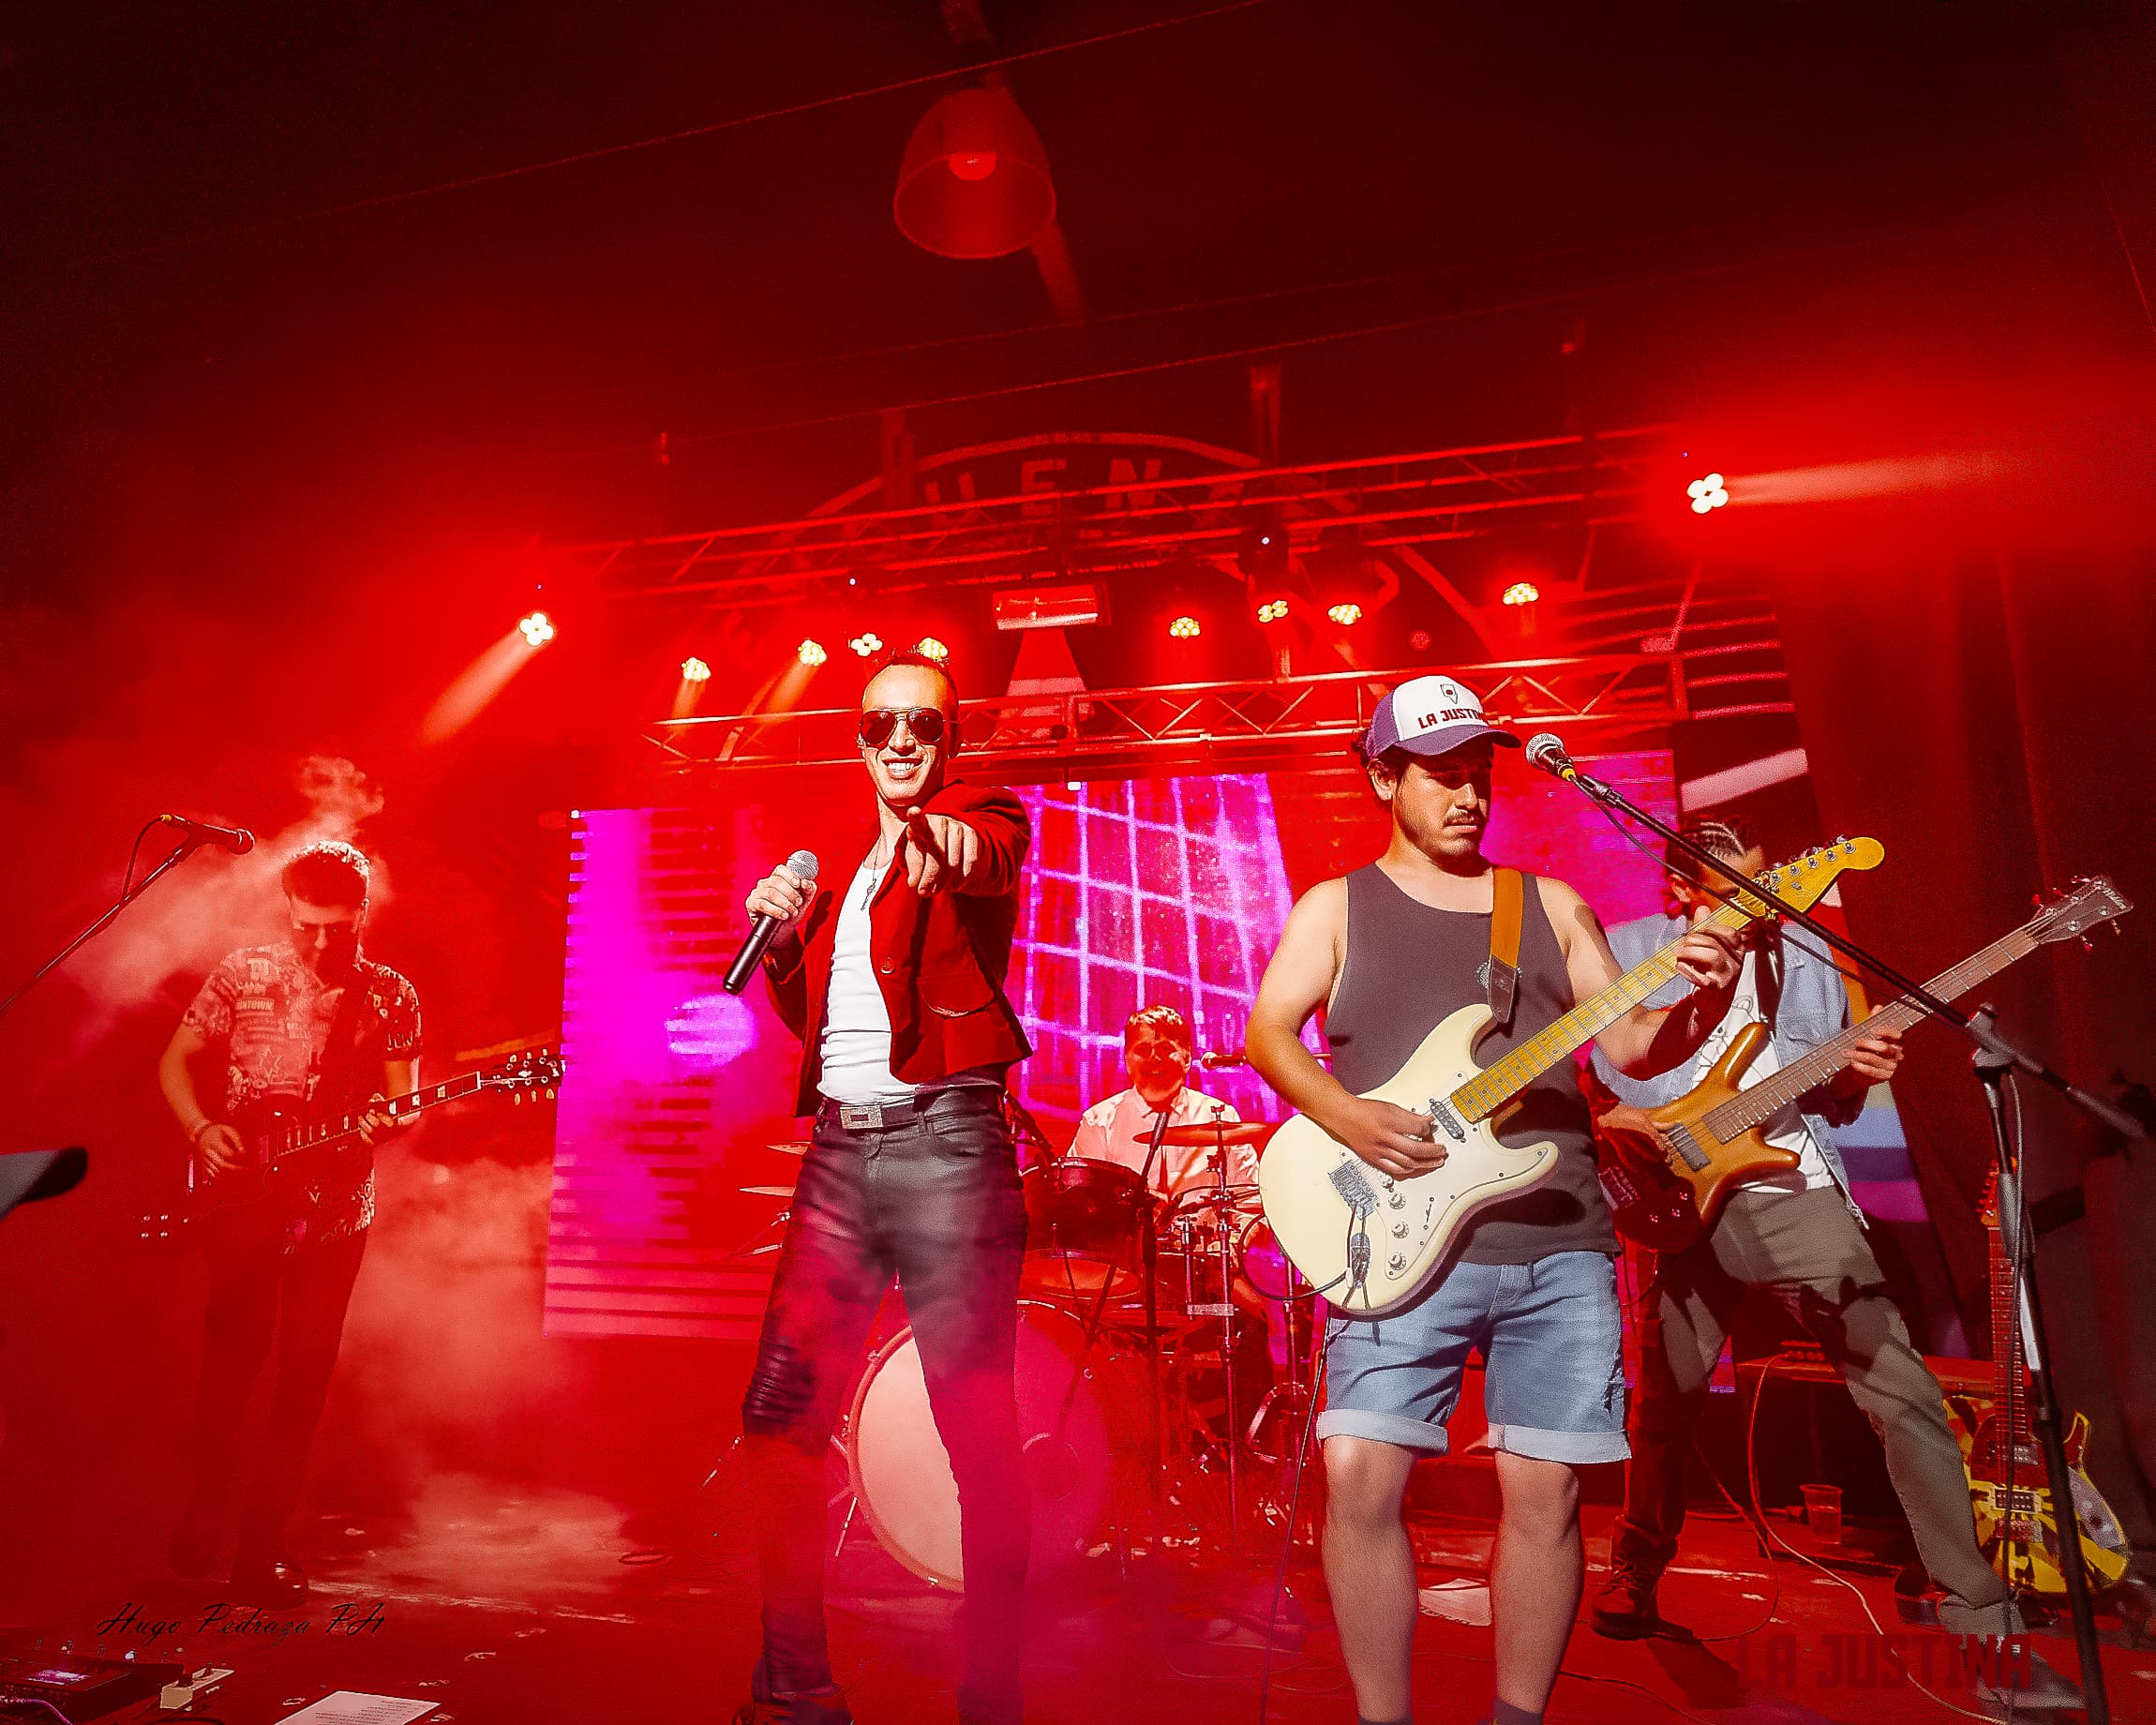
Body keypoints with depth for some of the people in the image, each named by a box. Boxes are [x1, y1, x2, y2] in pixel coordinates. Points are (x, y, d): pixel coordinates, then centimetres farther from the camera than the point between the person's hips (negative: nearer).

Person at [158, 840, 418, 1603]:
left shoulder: (392, 997, -1)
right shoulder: (244, 972, -1)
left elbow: (403, 1102, 0)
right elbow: (176, 1060, 5)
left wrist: (387, 1119, -23)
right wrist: (200, 1129, -11)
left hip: (333, 1209, 0)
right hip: (242, 1195, 0)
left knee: (304, 1375, 4)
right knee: (230, 1359, 6)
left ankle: (263, 1540, 19)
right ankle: (209, 1500, 33)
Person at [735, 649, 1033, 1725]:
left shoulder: (981, 820, 2)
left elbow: (991, 860, -24)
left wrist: (952, 846, -47)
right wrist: (780, 935, 4)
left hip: (943, 1140, -6)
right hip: (836, 1149, 6)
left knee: (978, 1430, -3)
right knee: (779, 1415, 7)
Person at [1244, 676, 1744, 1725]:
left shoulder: (1550, 903, 15)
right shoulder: (1337, 906, 9)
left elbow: (1631, 1046, 11)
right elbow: (1267, 1032, -1)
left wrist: (1700, 1005, -9)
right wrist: (1344, 1115, -17)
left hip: (1559, 1242, 3)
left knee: (1546, 1488, 4)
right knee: (1361, 1475, -10)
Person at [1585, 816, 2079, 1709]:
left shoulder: (1802, 954, 9)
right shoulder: (1622, 951, -1)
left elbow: (1834, 1105, 14)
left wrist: (1855, 1077, -7)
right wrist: (1615, 1117, -16)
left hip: (1796, 1190, 2)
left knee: (1905, 1390, -4)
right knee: (1664, 1406, 7)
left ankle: (1983, 1619, 11)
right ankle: (1636, 1571, 31)